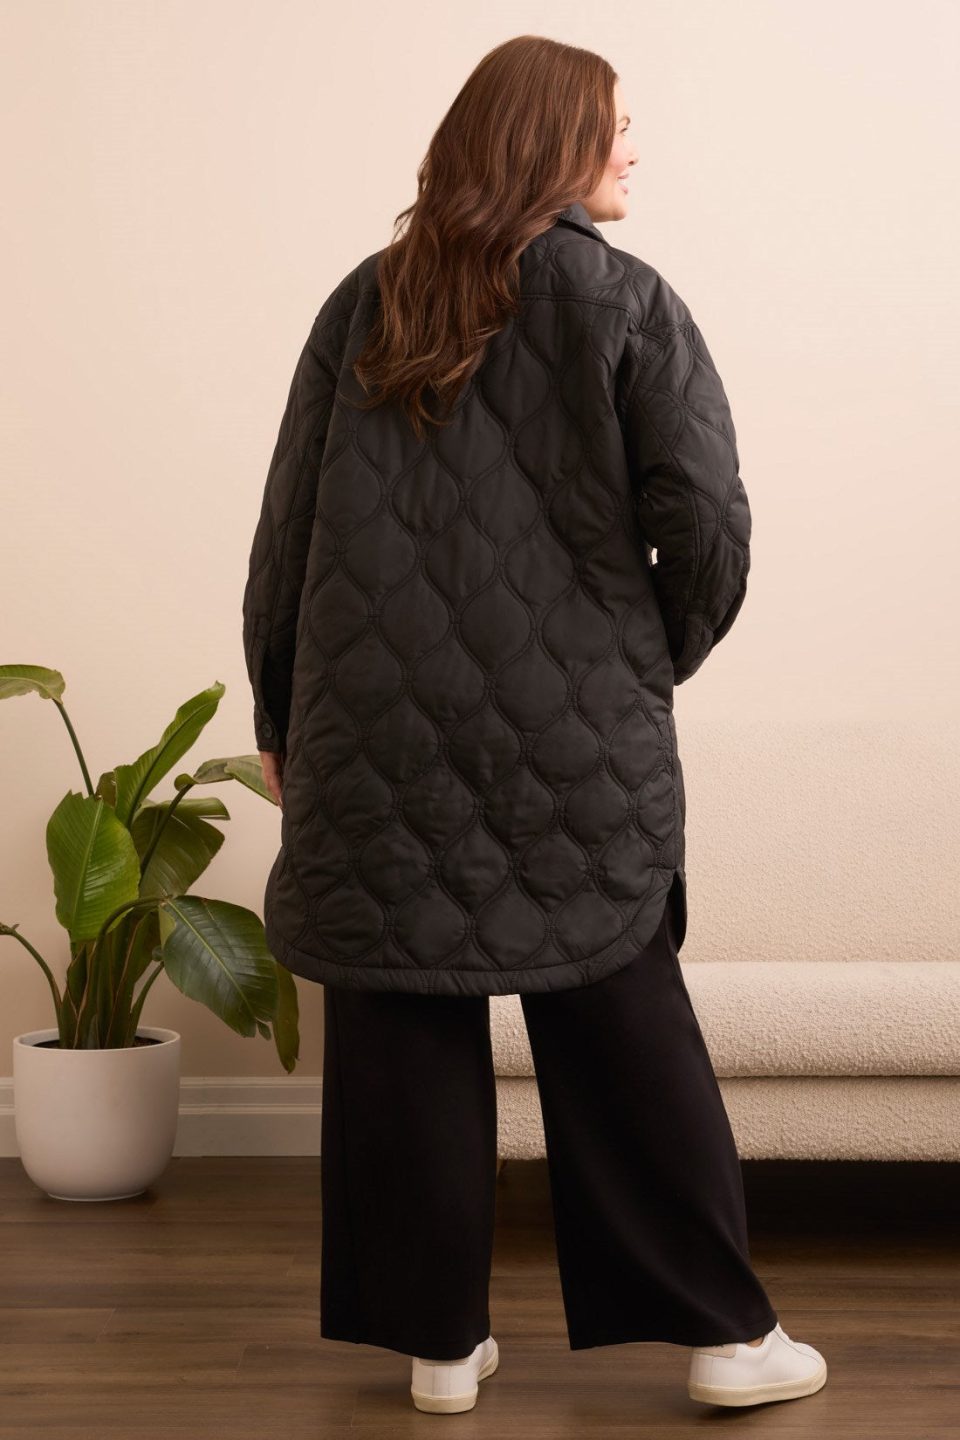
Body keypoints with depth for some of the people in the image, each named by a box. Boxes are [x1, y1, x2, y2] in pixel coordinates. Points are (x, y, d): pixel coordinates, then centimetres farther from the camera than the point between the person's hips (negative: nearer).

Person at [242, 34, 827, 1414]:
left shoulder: (365, 302, 6)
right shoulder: (626, 302, -1)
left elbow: (287, 528, 5)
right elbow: (709, 525, -10)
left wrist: (280, 715, 13)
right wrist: (654, 664, 8)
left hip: (377, 734, 2)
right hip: (577, 749, -1)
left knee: (402, 1029, 9)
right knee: (622, 1024, 8)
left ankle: (437, 1337, 16)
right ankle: (725, 1331, 14)